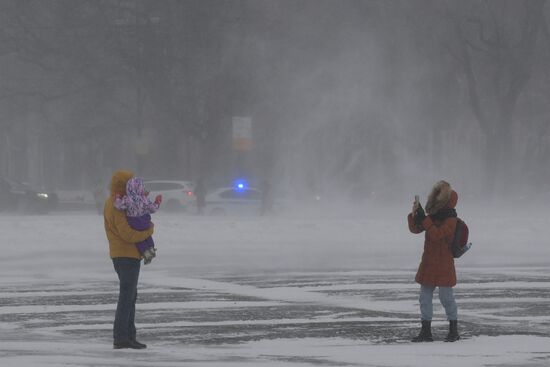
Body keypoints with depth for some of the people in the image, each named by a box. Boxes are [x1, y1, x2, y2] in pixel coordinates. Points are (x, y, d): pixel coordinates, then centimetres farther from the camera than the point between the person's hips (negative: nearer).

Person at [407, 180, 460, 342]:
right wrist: (414, 215, -8)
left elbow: (437, 235, -27)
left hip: (444, 265, -8)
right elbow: (415, 229, 10)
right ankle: (425, 332, 12)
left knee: (446, 296, -2)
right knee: (425, 296, 7)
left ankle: (454, 331, 10)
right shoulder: (432, 217, 9)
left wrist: (423, 218, -28)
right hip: (428, 263, 8)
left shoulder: (450, 221, -14)